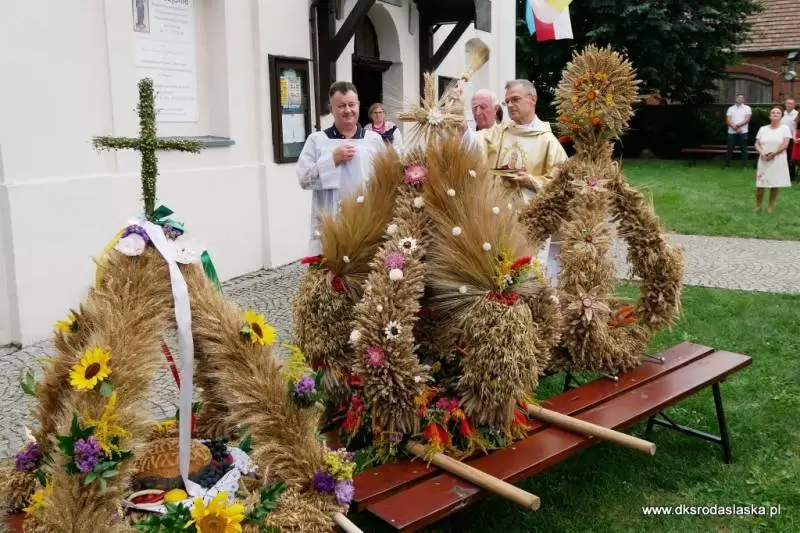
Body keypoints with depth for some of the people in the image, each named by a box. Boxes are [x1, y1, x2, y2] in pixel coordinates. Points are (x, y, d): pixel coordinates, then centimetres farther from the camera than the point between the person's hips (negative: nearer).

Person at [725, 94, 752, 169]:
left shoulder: (747, 108, 4)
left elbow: (747, 120, -7)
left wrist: (738, 125, -17)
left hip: (743, 132, -1)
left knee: (744, 149, 1)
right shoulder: (731, 108, 8)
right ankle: (727, 165, 10)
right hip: (732, 132, 1)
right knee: (730, 149, 4)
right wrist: (735, 127, -15)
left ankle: (744, 165, 5)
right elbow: (728, 120, -1)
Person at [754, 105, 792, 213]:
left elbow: (785, 144, -9)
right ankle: (758, 206, 14)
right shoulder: (763, 129, 8)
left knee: (775, 184, 3)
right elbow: (757, 144, 5)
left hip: (778, 161, -2)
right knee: (760, 184, -1)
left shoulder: (785, 128, -1)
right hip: (764, 161, 2)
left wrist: (773, 154, -15)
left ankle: (771, 206, 17)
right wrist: (763, 153, -13)